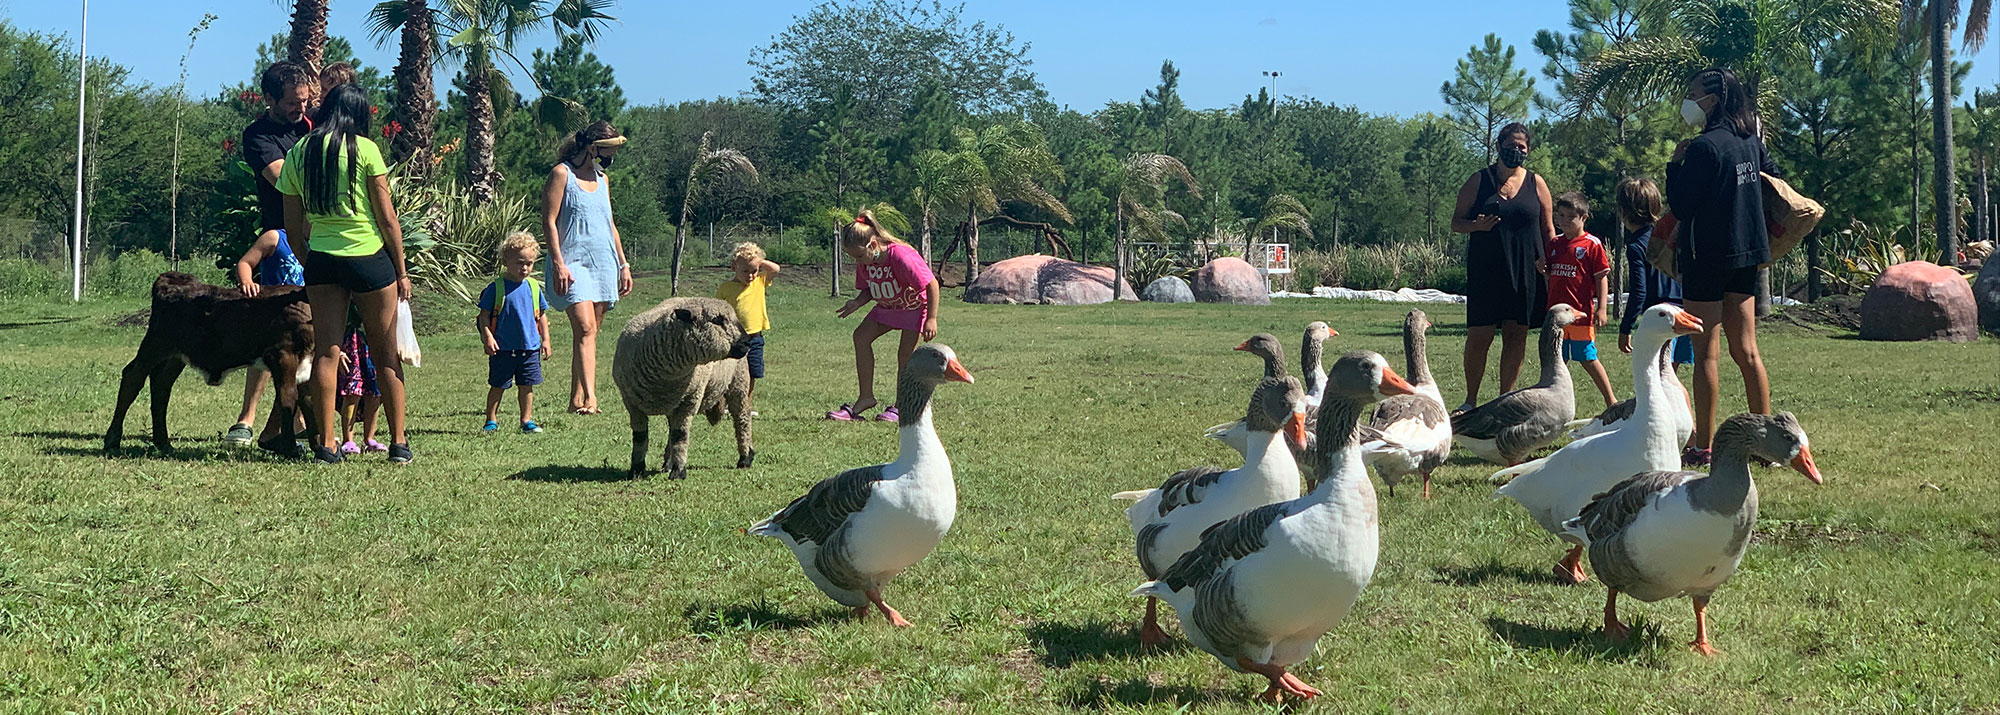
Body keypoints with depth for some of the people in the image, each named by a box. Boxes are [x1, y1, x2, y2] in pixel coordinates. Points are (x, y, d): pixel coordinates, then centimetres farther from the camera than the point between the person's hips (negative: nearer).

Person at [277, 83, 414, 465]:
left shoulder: (297, 154, 5)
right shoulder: (364, 149, -6)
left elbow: (293, 227, 8)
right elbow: (387, 217, -5)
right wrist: (401, 270, 2)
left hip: (321, 259, 3)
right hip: (370, 258, -3)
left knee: (326, 352, 5)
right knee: (386, 355, 6)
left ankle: (326, 445, 2)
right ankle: (399, 443, 10)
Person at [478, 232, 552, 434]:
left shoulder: (534, 287, 7)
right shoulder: (496, 288, -5)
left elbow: (541, 315, 15)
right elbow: (484, 315, -3)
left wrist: (545, 339, 11)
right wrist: (488, 337, -13)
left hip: (530, 347, 3)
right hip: (503, 348, -3)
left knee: (526, 386, 8)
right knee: (498, 386, 5)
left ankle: (527, 420, 16)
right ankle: (491, 420, 16)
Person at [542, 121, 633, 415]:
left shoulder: (602, 179, 19)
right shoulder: (562, 173, -3)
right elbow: (549, 222, -8)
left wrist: (623, 264, 21)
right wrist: (558, 263, -16)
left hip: (603, 263, 7)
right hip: (573, 261, -7)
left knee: (590, 332, 3)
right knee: (584, 328, -19)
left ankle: (576, 399, 5)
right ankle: (590, 396, -28)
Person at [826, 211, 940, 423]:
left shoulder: (901, 256, -34)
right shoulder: (864, 262, -12)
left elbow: (932, 284, -28)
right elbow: (870, 290, 4)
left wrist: (931, 319, -28)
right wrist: (856, 303, -19)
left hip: (916, 306, -7)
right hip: (888, 307, 7)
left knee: (906, 353, -14)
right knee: (861, 335, -9)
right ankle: (866, 397, -5)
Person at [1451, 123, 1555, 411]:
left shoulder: (1536, 184, 9)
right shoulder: (1478, 181, 5)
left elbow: (1548, 228, 13)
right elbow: (1456, 222, 6)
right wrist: (1476, 225, -15)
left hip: (1525, 273, 2)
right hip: (1485, 270, -2)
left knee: (1516, 336, 3)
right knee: (1479, 336, -4)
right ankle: (1470, 401, 9)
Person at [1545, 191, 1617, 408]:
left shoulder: (1592, 244, -5)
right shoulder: (1555, 244, 12)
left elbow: (1602, 277, -5)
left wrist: (1602, 308, -11)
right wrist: (1542, 268, -1)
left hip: (1581, 313, -6)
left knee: (1588, 359, -2)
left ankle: (1611, 399, 9)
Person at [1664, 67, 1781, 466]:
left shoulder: (1704, 147, -16)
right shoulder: (1751, 142, 8)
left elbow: (1681, 207, -14)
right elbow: (1774, 180, 22)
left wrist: (1675, 163, -4)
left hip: (1707, 255, -7)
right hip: (1746, 254, 8)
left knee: (1706, 354, -3)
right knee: (1745, 350, 11)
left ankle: (1703, 446, -1)